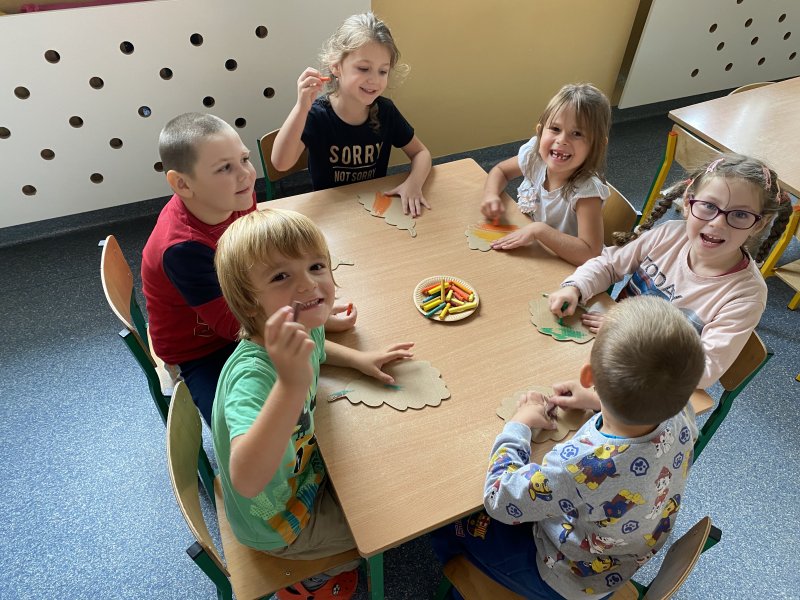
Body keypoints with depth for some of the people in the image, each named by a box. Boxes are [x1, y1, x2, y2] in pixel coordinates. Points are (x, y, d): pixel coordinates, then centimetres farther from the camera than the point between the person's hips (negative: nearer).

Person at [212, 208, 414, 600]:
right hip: (278, 522, -7)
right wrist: (291, 384, -66)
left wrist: (359, 359, -2)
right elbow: (246, 480, -54)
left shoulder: (307, 327, -15)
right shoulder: (252, 374, -40)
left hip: (304, 465, 7)